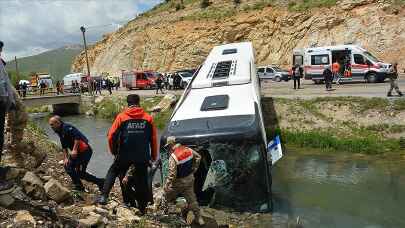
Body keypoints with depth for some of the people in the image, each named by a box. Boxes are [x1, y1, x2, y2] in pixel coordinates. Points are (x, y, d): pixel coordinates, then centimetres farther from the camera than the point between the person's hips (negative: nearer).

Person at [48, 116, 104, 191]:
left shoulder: (67, 128, -14)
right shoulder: (60, 132, 17)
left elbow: (77, 136, -26)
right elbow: (64, 147, 21)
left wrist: (74, 150, -25)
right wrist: (65, 158, 13)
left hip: (85, 151, -10)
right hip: (77, 152, 10)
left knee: (80, 173, -9)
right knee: (67, 166, 11)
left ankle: (100, 182, 2)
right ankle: (78, 186, 21)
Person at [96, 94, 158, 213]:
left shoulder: (121, 117, -1)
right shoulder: (148, 118, 2)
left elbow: (112, 135, -3)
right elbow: (154, 139, 3)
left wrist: (114, 151, 13)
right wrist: (154, 156, 13)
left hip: (125, 155, -1)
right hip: (143, 157, 1)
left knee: (113, 172, 20)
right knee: (142, 180, 13)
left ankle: (104, 196, 9)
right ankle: (142, 208, 20)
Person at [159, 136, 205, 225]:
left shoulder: (173, 157, -26)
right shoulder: (188, 150, -8)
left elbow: (172, 174, -27)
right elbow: (198, 157, 8)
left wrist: (166, 185, -16)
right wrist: (194, 169, 15)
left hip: (178, 182, -5)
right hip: (190, 179, 5)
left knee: (166, 194, 21)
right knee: (192, 199, 18)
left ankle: (163, 211, 37)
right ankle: (199, 218, 25)